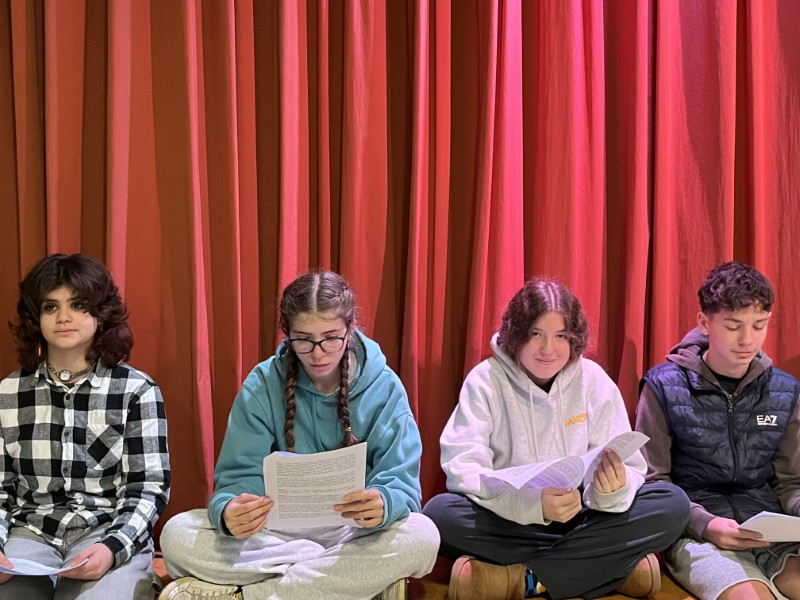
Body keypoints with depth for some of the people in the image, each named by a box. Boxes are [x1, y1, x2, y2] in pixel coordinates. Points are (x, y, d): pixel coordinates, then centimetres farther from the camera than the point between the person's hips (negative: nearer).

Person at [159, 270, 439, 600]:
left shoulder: (383, 387, -7)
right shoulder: (262, 384, -6)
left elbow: (401, 483, -11)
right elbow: (239, 477, -9)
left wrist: (383, 505, -37)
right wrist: (229, 510, -34)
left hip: (354, 531, 1)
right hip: (278, 529, 0)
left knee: (421, 537, -32)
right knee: (177, 535, -22)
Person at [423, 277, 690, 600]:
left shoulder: (594, 380, 0)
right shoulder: (485, 380, -6)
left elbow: (630, 468, -5)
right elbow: (462, 467, -18)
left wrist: (613, 491, -30)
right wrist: (533, 503, -35)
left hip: (579, 521, 2)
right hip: (509, 522, -2)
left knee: (673, 505, -21)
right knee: (439, 513, -32)